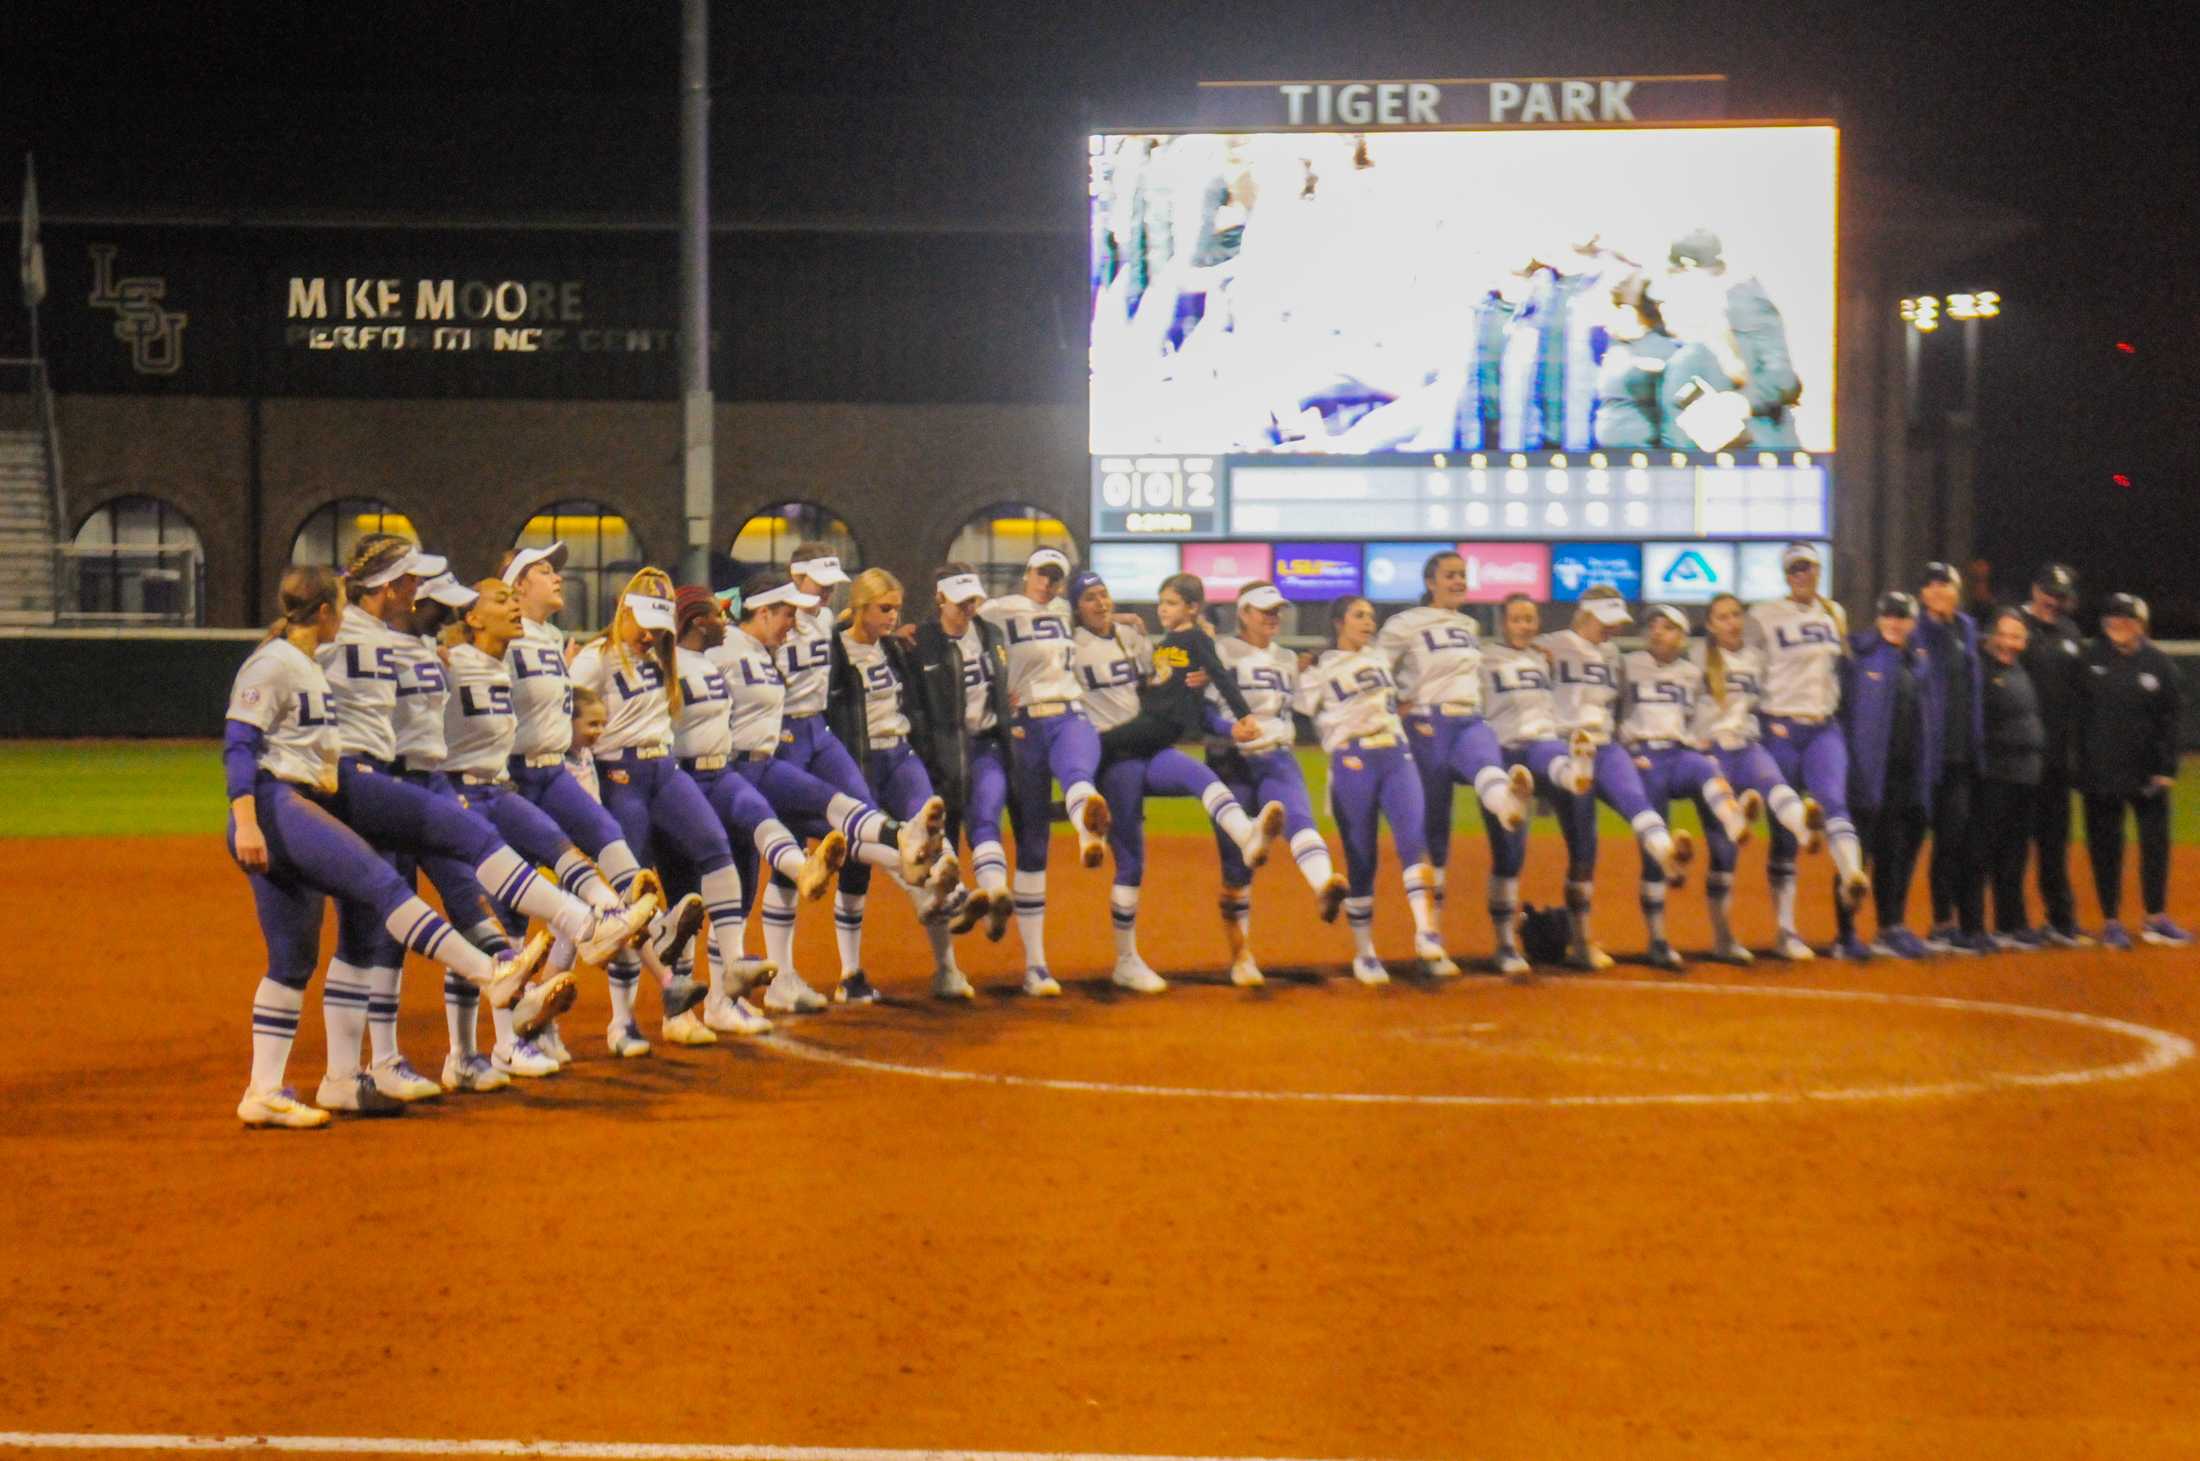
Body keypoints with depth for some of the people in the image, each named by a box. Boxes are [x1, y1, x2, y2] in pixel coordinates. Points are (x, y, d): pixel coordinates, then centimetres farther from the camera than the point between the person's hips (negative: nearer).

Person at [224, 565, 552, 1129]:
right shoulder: (272, 665, -7)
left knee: (294, 959, 6)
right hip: (276, 803, -11)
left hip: (304, 806, 11)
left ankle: (264, 1093, 6)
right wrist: (245, 822, -23)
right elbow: (238, 744, -15)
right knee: (381, 881, -19)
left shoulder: (312, 668, 22)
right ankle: (491, 972, -26)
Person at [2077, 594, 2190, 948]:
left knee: (2155, 842, 5)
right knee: (2105, 848, 4)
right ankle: (2110, 922, 12)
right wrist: (2080, 765, -6)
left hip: (2147, 772, 1)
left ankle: (2155, 918, 17)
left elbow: (2168, 720, 0)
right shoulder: (2091, 659, -2)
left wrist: (2167, 769, -5)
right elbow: (2079, 715, -1)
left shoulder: (2158, 662, 0)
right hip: (2100, 771, -1)